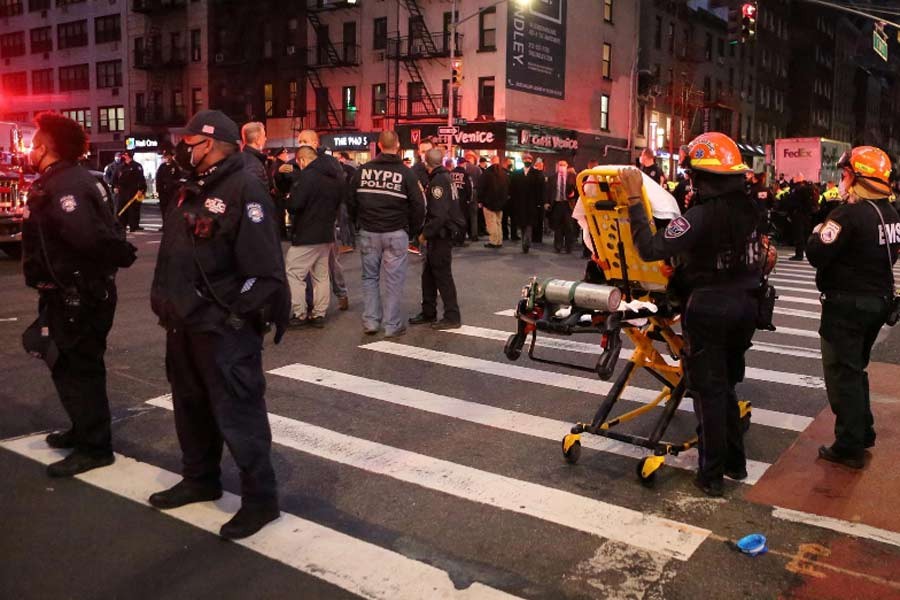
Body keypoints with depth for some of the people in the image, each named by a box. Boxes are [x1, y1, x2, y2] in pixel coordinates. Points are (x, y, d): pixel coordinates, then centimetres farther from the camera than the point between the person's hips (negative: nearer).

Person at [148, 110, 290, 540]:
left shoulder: (243, 190, -15)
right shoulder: (193, 190, 14)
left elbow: (264, 267, -21)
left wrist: (235, 317, -21)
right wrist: (166, 303, 16)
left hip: (224, 330, -10)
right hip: (185, 324, 10)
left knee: (237, 414, -2)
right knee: (191, 407, 21)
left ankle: (260, 499, 11)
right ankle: (200, 479, 39)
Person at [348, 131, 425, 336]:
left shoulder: (363, 170, 2)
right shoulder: (406, 173, -5)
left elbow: (351, 201, 8)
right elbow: (418, 205, -4)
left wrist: (358, 224, 19)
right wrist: (413, 231, 8)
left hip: (367, 233, 3)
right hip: (396, 234, -2)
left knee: (370, 277, 14)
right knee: (394, 280, 4)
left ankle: (370, 321, 14)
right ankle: (393, 325, 7)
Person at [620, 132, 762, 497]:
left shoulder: (701, 216, -22)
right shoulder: (749, 207, 0)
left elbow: (650, 248, -27)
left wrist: (634, 200, -23)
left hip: (708, 309, -7)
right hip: (745, 304, 7)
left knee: (709, 390, 4)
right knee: (725, 385, 20)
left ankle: (712, 474, 13)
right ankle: (735, 462, 30)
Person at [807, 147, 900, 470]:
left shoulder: (850, 214, -21)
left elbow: (816, 255, -22)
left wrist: (818, 231, -5)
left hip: (848, 304, -8)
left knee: (843, 373, 1)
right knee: (856, 369, 22)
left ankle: (850, 447, 7)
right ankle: (864, 432, 33)